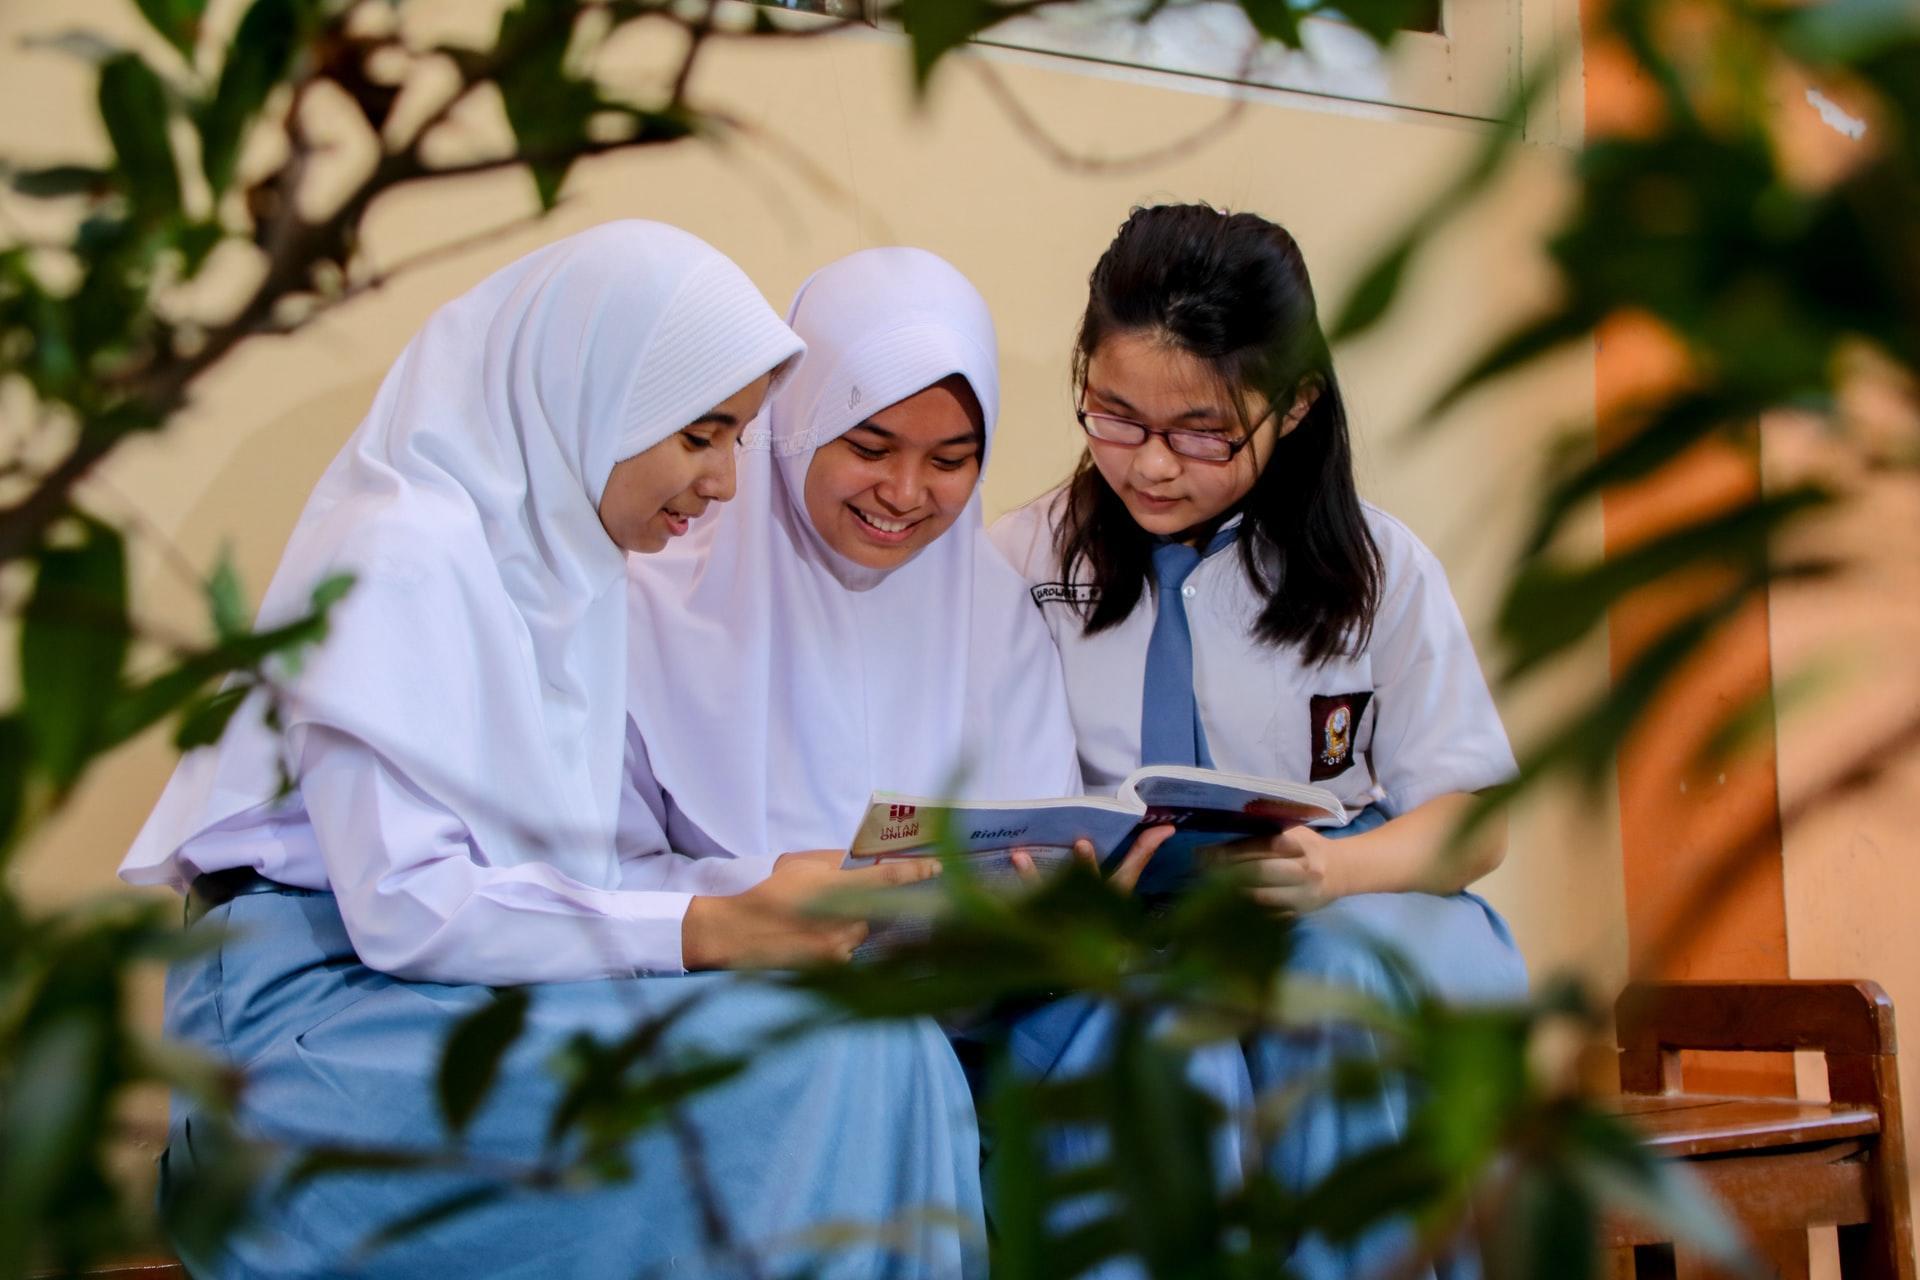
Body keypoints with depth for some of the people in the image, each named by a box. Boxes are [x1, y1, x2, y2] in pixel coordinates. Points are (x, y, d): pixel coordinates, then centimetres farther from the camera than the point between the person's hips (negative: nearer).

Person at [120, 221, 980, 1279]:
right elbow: (404, 908, -21)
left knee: (886, 1032, -16)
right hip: (315, 1004, -8)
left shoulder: (567, 558, 13)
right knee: (807, 1068, -26)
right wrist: (714, 929, -23)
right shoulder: (406, 556, -15)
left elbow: (597, 847, 12)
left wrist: (775, 897, -6)